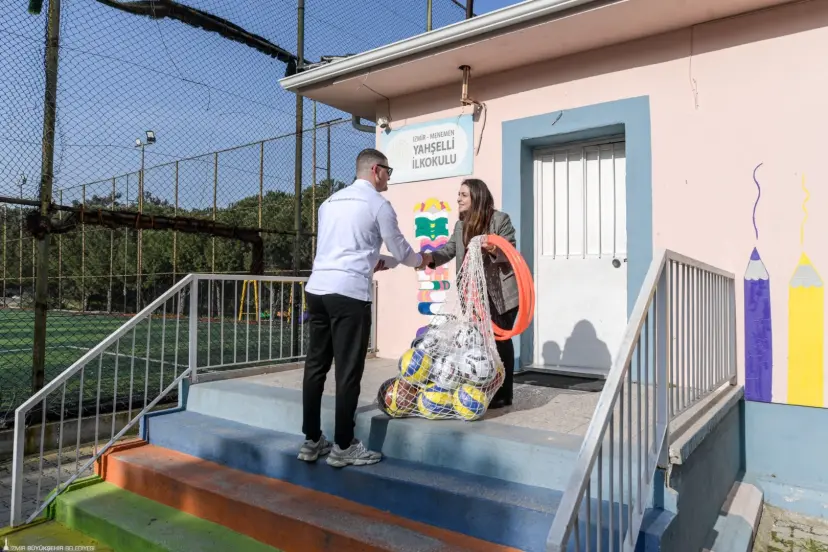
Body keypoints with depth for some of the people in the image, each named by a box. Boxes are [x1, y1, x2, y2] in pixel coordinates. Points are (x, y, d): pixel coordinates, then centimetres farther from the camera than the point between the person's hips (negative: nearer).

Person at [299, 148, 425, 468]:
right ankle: (343, 447, 9)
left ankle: (311, 441, 20)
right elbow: (400, 251, 8)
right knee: (348, 371, 0)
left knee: (316, 365, 11)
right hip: (349, 293, -7)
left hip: (317, 288, 7)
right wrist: (420, 261, 29)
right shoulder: (378, 204, 1)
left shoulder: (330, 202, 20)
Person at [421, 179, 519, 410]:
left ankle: (503, 394, 11)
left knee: (500, 341, 0)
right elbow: (448, 250, -1)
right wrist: (430, 257, -20)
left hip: (501, 293, -6)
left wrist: (494, 250, -31)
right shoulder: (460, 225, 10)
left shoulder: (500, 219, -8)